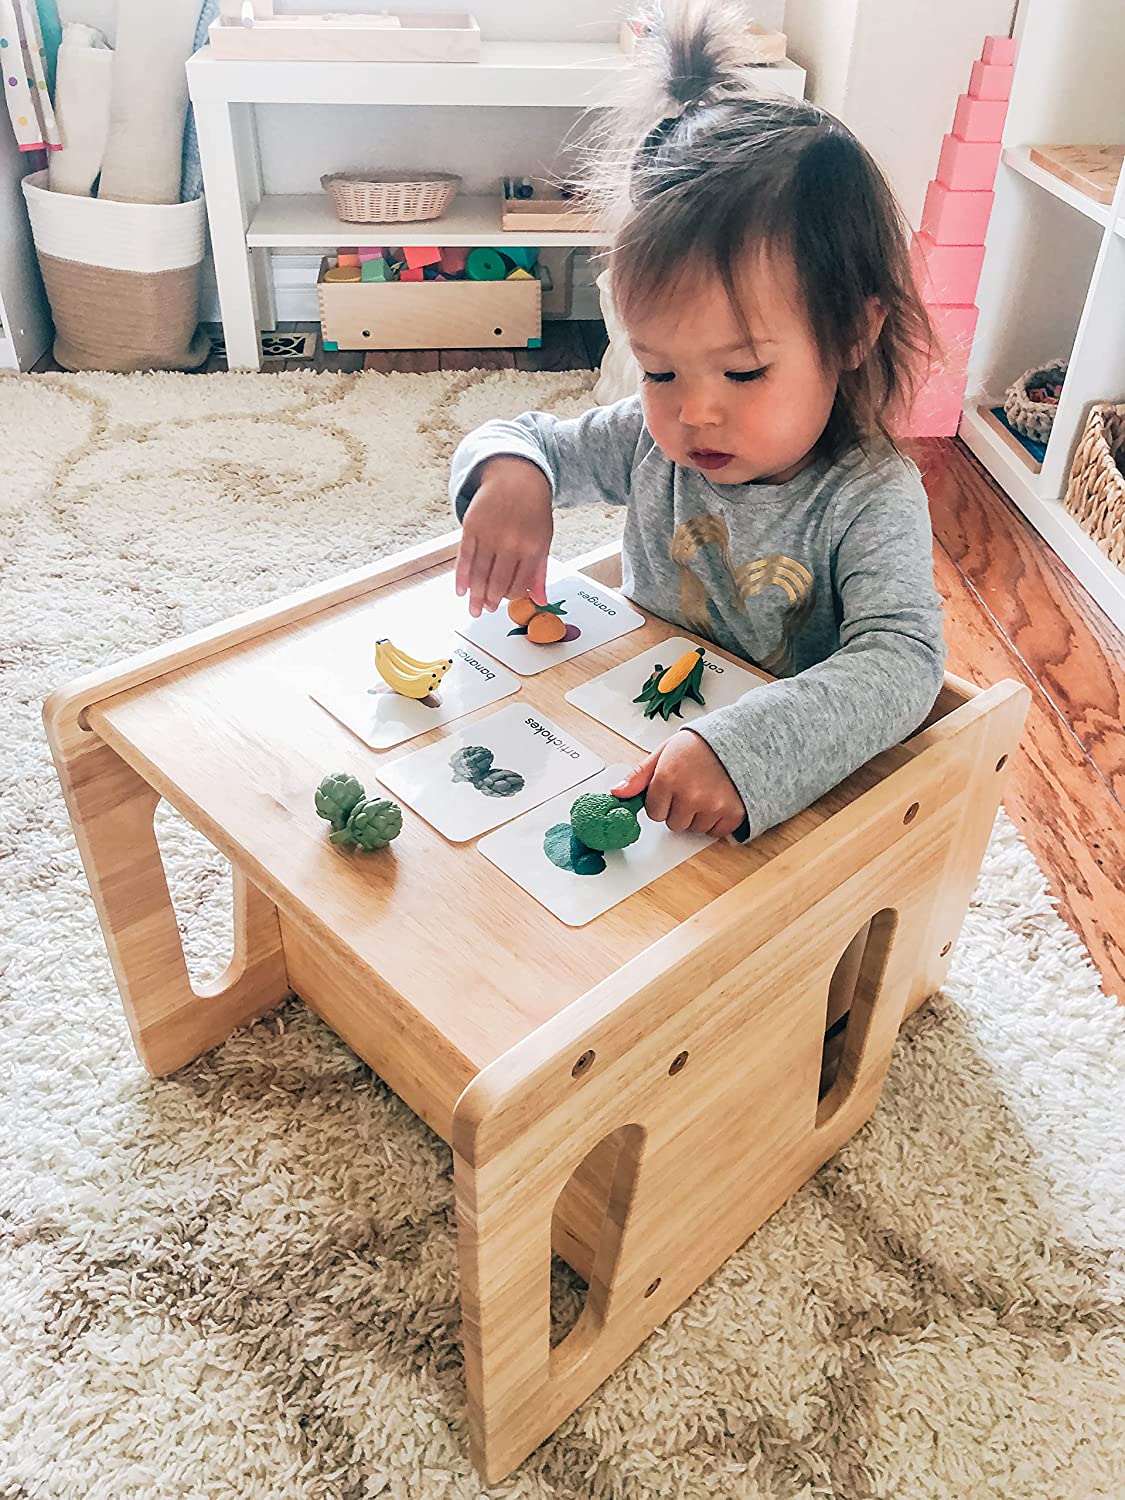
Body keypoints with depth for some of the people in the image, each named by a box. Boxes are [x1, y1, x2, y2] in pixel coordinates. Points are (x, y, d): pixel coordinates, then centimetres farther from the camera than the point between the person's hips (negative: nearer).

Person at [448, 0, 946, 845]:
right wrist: (508, 473, -20)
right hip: (629, 737, 4)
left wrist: (742, 749, -47)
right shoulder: (656, 441, -5)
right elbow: (525, 440, 6)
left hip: (786, 802, -3)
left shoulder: (871, 500, -19)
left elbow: (901, 664, -31)